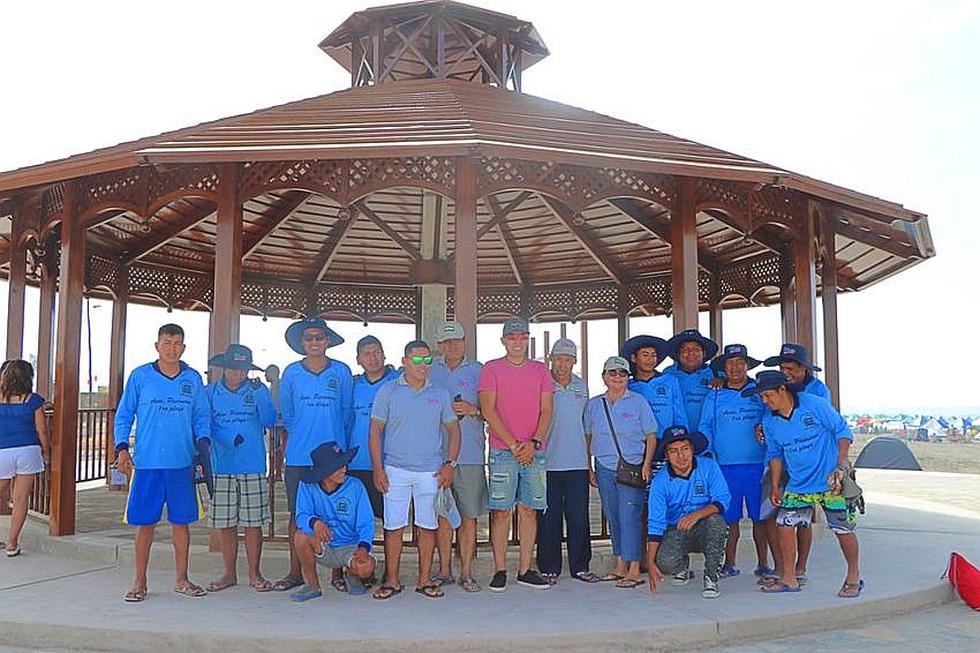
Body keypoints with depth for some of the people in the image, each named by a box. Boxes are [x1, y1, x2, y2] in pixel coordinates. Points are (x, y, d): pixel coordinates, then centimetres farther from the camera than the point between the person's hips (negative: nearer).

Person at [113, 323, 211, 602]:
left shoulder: (193, 378, 7)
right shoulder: (140, 376, 2)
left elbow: (202, 415, 12)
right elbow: (123, 415, 5)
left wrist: (203, 440, -5)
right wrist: (122, 448, -6)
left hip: (182, 464, 2)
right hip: (147, 463, -2)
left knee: (181, 522, 8)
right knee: (145, 523, 4)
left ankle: (182, 579, 20)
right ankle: (140, 581, 18)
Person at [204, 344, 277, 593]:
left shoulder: (258, 390, 2)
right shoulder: (211, 392, 6)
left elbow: (270, 421, -8)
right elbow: (205, 425, 1)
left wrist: (259, 395, -22)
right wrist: (230, 439, -16)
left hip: (253, 467, -1)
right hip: (222, 467, 1)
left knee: (253, 523, 3)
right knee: (225, 524, 8)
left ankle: (254, 574, 14)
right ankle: (230, 574, 21)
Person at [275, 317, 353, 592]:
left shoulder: (341, 372, 3)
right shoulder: (291, 372, 5)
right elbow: (286, 413, 15)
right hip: (298, 455, 1)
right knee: (298, 514, 6)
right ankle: (295, 572, 15)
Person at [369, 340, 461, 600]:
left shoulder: (440, 394, 7)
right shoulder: (388, 391, 2)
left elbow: (453, 430, 11)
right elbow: (375, 431, 2)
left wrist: (450, 464, 1)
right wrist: (378, 469, -4)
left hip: (430, 471, 1)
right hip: (395, 470, -1)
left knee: (428, 526, 5)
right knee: (393, 527, 2)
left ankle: (424, 579, 17)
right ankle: (392, 580, 14)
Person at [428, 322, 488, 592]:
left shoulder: (477, 370, 6)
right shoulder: (431, 371, 12)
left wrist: (473, 410, -13)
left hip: (470, 455, -1)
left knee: (469, 516, 1)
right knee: (443, 515, 6)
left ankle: (466, 572, 9)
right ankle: (444, 570, 17)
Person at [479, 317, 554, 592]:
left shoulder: (541, 370, 12)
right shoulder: (491, 369, 2)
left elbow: (546, 411, 7)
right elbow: (488, 410, -5)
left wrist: (534, 443, -8)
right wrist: (513, 444, -11)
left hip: (535, 451, 3)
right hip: (503, 451, -3)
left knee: (529, 509, 7)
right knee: (501, 511, -1)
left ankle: (525, 570, 15)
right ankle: (500, 570, 7)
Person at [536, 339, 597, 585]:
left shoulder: (581, 387, 12)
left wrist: (589, 461, 16)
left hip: (577, 463, 3)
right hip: (548, 462, -3)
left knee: (579, 516, 5)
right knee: (549, 518, 2)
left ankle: (580, 566, 16)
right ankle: (549, 568, 13)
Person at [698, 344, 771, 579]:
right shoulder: (714, 397, 11)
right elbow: (705, 428, 11)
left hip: (757, 464, -1)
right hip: (726, 465, 1)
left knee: (760, 516, 4)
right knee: (729, 517, 4)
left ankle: (762, 564, 16)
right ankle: (729, 564, 16)